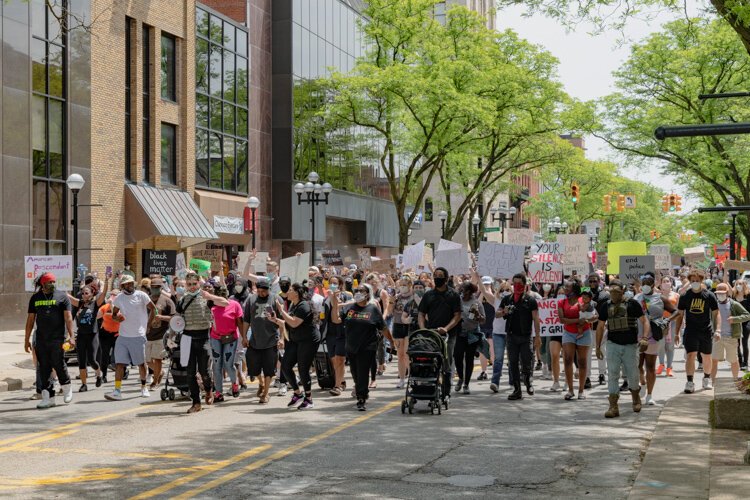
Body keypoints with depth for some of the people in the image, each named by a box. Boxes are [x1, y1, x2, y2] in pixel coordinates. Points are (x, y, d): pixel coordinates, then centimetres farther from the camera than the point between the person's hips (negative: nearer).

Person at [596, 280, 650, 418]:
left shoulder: (632, 304, -3)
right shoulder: (605, 305, 5)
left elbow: (644, 321, -2)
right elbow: (600, 326, 12)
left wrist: (645, 337, -19)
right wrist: (598, 347, 9)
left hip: (630, 345, -2)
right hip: (613, 344, 2)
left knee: (632, 375, 6)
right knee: (612, 375, -6)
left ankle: (636, 398, 36)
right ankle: (613, 406, -6)